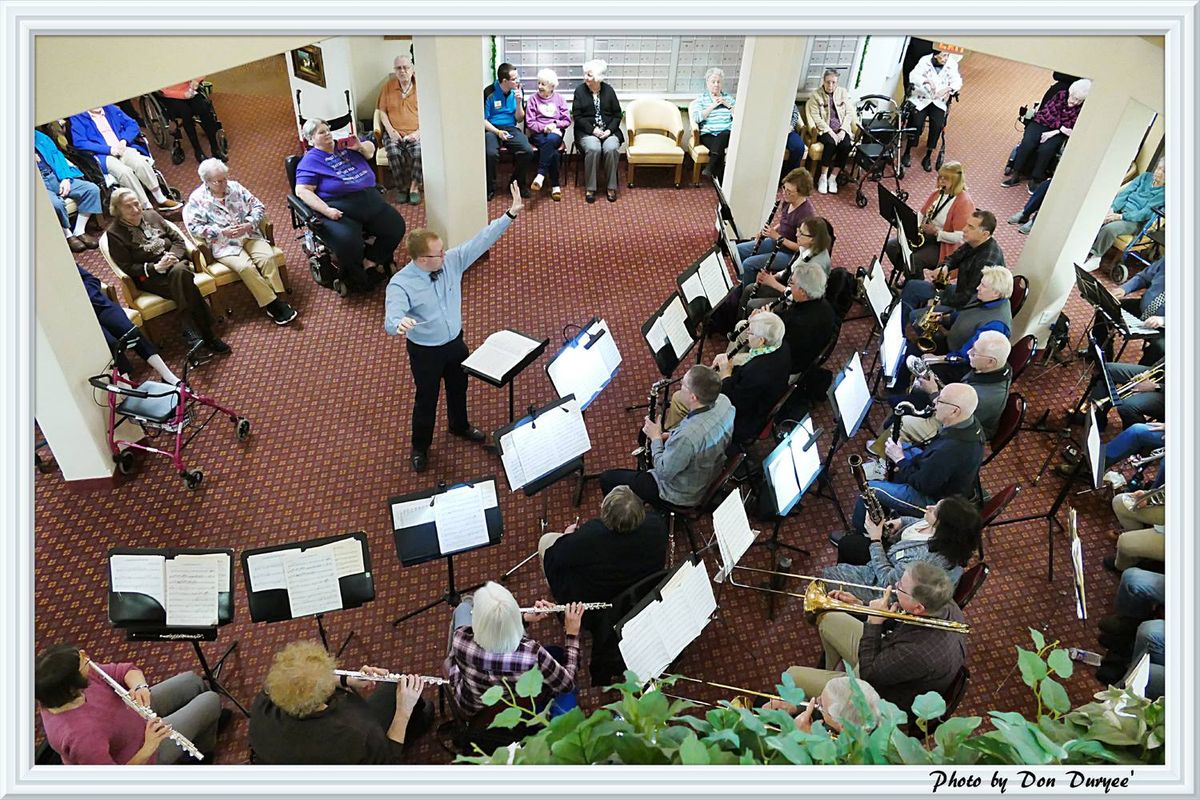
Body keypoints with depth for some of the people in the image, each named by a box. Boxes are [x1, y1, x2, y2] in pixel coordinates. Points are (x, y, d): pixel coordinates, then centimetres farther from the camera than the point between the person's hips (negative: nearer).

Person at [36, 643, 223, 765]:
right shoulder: (81, 737, -45)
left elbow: (125, 670, -14)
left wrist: (140, 687, -34)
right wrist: (147, 750, -41)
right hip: (139, 755, -7)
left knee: (192, 681, 20)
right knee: (211, 700, 2)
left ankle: (207, 719, 56)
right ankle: (204, 749, 38)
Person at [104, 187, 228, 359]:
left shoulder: (151, 215, 14)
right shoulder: (114, 233, 2)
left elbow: (178, 239, 14)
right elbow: (127, 268, -4)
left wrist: (173, 256, -7)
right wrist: (155, 267, -17)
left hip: (176, 264, 3)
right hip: (149, 277, -3)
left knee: (179, 272, -35)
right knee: (183, 284, -34)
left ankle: (192, 334, -35)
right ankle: (207, 336, -37)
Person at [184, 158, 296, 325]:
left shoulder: (235, 187, 11)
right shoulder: (196, 199, 1)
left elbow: (258, 207, 9)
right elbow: (194, 227, -6)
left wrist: (249, 225, -9)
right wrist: (222, 232, -16)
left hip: (249, 235, 4)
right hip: (224, 244, -4)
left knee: (268, 257, -25)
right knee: (246, 267, -30)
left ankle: (279, 300, -23)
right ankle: (273, 305, -24)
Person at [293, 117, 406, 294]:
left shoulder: (344, 144, 19)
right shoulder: (310, 161, 3)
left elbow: (370, 151, 32)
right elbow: (302, 190, -7)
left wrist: (360, 146, 6)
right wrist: (326, 210, -22)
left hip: (371, 200, 6)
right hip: (340, 211, -6)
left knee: (396, 226, -10)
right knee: (348, 243, -32)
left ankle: (371, 262, 9)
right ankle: (361, 278, -1)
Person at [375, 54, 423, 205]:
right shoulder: (388, 86, 11)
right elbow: (382, 111, 10)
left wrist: (419, 132, -11)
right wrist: (390, 130, -5)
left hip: (415, 133, -1)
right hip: (394, 133, 1)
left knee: (419, 151, -33)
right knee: (394, 152, -31)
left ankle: (414, 187, -16)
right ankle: (401, 187, -11)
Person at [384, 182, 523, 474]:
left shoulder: (452, 261, -15)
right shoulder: (401, 284, -29)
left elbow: (481, 241, -16)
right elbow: (391, 319, -40)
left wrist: (510, 214, -23)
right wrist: (400, 324, -67)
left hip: (455, 342, 5)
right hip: (425, 351, -5)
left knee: (458, 387, 27)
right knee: (427, 398, 14)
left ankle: (460, 426, 58)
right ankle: (420, 447, 41)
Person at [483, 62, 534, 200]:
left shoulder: (517, 91, 3)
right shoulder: (489, 93, -10)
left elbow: (519, 119, 7)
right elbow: (483, 119, -5)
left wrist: (518, 102, -10)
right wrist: (498, 132, -19)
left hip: (511, 128, 4)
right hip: (491, 129, -3)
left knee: (528, 151, -25)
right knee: (490, 153, -35)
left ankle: (518, 183, 0)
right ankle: (490, 188, -10)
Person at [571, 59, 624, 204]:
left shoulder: (608, 90, 5)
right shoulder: (580, 90, 0)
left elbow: (617, 114, 7)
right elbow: (577, 116, -3)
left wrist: (609, 130, -10)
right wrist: (593, 130, -14)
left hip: (608, 130, 1)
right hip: (587, 131, -1)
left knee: (611, 149, -30)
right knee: (593, 149, -33)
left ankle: (611, 187, -16)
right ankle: (590, 188, -21)